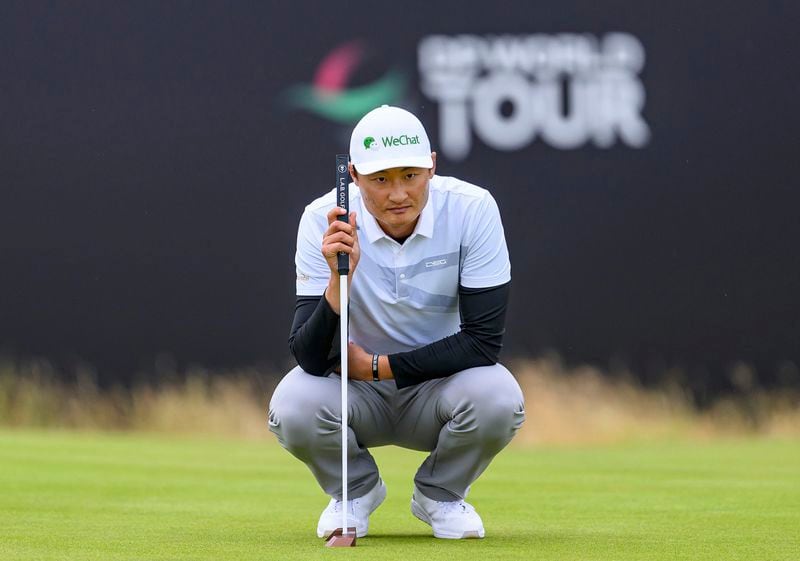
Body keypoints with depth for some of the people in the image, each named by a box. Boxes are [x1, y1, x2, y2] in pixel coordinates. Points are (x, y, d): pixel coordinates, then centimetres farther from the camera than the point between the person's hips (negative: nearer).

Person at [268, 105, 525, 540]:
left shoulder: (472, 210, -20)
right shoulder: (324, 221, -20)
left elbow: (484, 340, -20)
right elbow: (311, 359, -25)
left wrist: (377, 366, -21)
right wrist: (339, 279, -42)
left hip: (440, 383, 0)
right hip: (354, 389, 0)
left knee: (498, 399, -32)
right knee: (293, 406, -31)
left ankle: (439, 495, 2)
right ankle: (355, 491, 4)